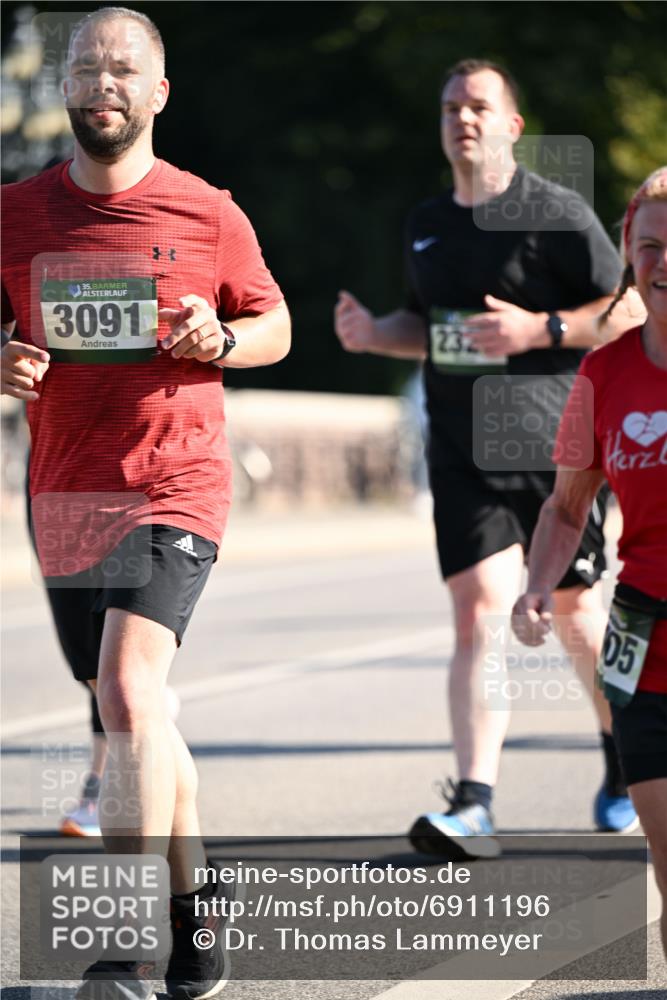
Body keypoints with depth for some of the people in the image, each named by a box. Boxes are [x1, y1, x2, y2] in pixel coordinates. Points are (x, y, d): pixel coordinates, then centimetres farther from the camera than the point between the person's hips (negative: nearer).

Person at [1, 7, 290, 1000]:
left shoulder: (208, 215, 0)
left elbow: (275, 326, 11)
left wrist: (222, 339, -10)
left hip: (174, 488, -4)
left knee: (131, 688, -22)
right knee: (134, 721, 14)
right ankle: (196, 906, 32)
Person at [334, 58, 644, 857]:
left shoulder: (555, 213, -5)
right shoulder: (427, 223, 13)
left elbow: (630, 310, -7)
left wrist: (539, 329, -20)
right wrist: (373, 333, 5)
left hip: (553, 448, -3)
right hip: (462, 452, 3)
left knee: (573, 609, 8)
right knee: (480, 609, -11)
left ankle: (621, 761, 35)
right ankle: (473, 807, -18)